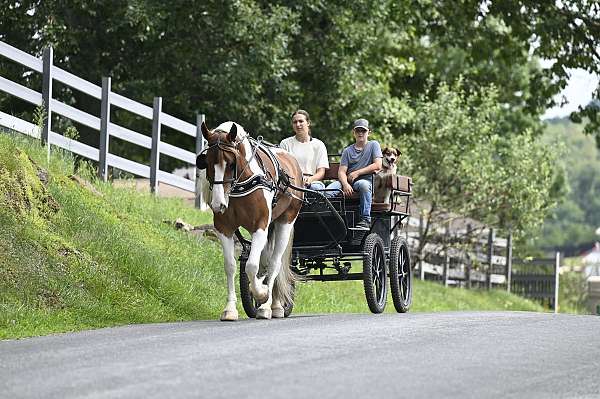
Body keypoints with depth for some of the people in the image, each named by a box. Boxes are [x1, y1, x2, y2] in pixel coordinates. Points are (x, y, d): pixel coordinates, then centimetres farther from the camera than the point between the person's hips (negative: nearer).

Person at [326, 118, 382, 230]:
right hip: (348, 182, 3)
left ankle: (365, 220, -39)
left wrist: (357, 173, -4)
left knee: (363, 184, -41)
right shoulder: (347, 151, 19)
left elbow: (378, 166, -2)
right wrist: (345, 184, -17)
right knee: (329, 190, -28)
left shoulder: (373, 145, 12)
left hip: (366, 180, -3)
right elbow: (341, 171, 6)